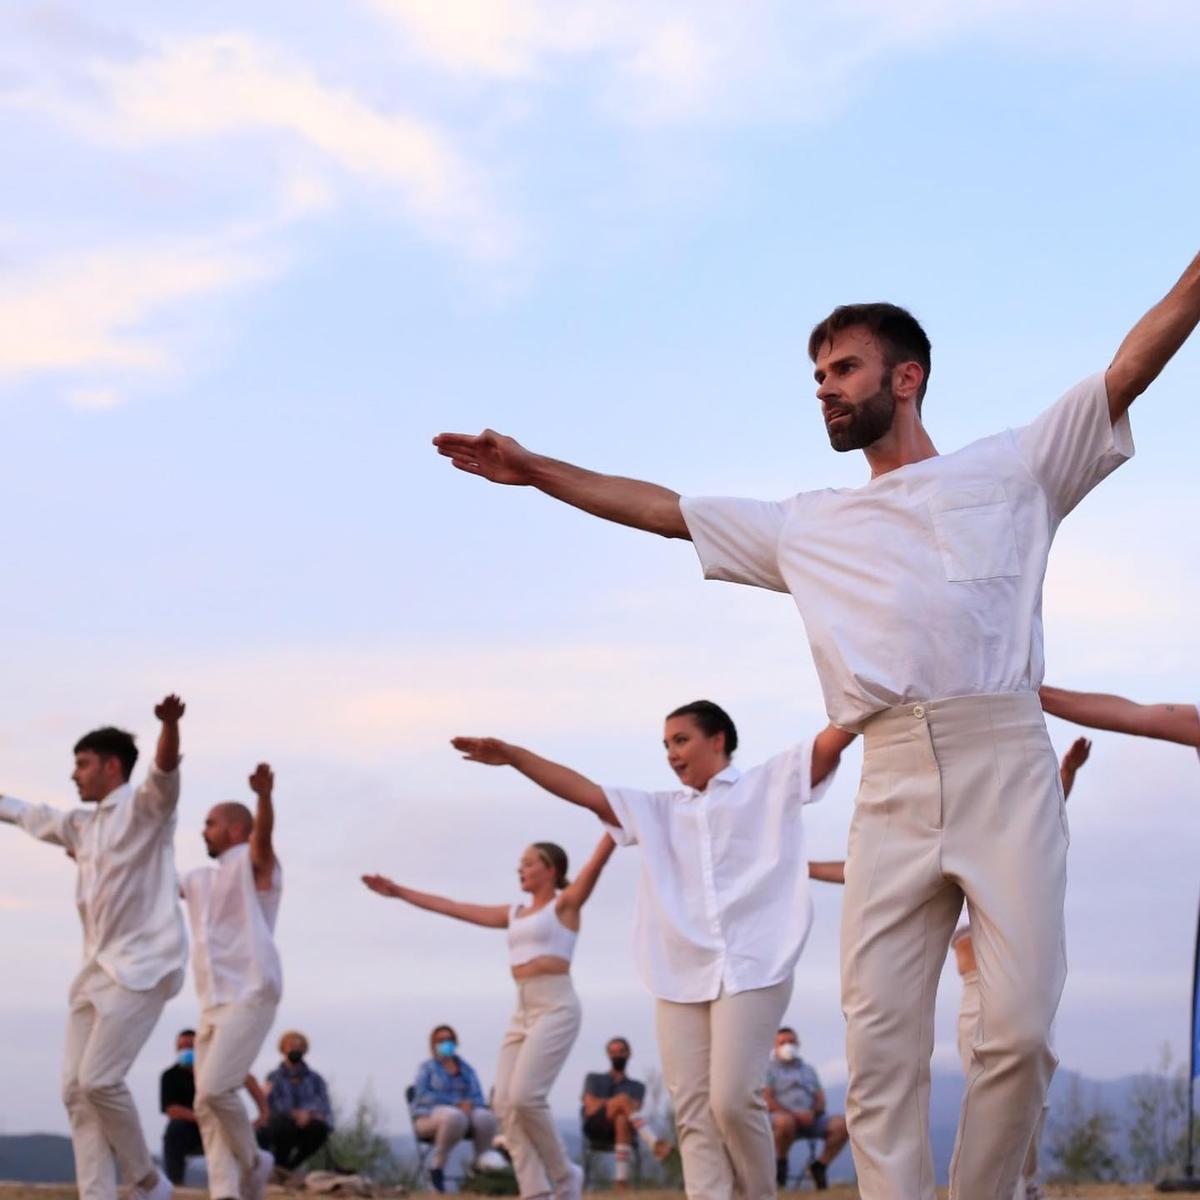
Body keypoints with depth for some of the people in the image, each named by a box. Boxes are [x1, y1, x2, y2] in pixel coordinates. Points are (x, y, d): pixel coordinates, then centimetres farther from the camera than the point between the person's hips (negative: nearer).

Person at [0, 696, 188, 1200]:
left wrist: (170, 725, -47)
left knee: (98, 1080, -17)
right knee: (76, 1089, 0)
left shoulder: (145, 807, -6)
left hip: (142, 967, -9)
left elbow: (165, 770, -27)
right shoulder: (82, 822, 18)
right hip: (97, 969, 9)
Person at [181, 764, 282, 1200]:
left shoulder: (253, 863, -1)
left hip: (250, 997, -9)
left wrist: (264, 796, -44)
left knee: (214, 1089, -20)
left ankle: (252, 1162, 1)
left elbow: (263, 834, -22)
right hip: (213, 1002, 9)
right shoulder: (201, 879, 22)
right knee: (206, 1106, 0)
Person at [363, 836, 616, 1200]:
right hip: (523, 1012, 7)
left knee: (524, 1097, -20)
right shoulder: (515, 914, 21)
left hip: (556, 1008, -7)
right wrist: (398, 892, 28)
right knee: (505, 1102, -7)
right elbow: (452, 907, 26)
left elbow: (596, 862, -8)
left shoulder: (565, 904, 4)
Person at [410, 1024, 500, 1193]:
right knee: (454, 1117, -40)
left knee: (486, 1117, -31)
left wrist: (469, 1105, -18)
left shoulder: (466, 1069, 17)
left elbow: (477, 1098, 7)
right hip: (430, 1117, -3)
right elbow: (423, 1096, -9)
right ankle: (437, 1165, -22)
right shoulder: (427, 1067, 6)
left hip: (465, 1113, 4)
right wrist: (456, 1103, -18)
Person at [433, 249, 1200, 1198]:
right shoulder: (806, 528, 26)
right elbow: (662, 508, 28)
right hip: (893, 789, 3)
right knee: (880, 1043, -6)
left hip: (1004, 766, -3)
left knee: (1021, 1029, -10)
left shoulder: (1010, 469, 15)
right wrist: (535, 469, 25)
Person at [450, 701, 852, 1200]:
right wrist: (512, 756, 15)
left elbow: (830, 742, 2)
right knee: (693, 1111, -4)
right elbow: (586, 792, 22)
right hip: (679, 979, 5)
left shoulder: (770, 784, 12)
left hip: (751, 971, -5)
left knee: (732, 1100, -15)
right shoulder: (659, 810, 25)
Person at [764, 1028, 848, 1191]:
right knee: (785, 1122, -42)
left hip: (810, 1119, 4)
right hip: (784, 1116, -4)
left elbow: (820, 1098, 16)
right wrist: (794, 1114, -15)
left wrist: (813, 1112, -8)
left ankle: (820, 1165, -5)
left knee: (842, 1123, -23)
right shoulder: (770, 1069, 12)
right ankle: (781, 1162, -13)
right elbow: (766, 1101, -3)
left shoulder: (809, 1070, 27)